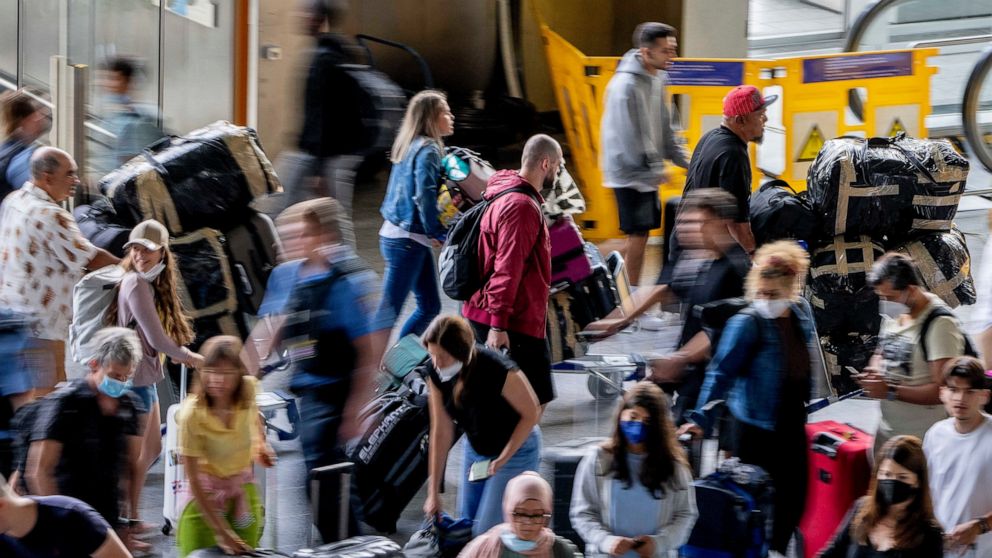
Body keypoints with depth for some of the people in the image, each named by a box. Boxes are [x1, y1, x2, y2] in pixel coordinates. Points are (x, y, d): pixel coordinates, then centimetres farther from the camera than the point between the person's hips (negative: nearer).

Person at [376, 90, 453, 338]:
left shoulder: (411, 145, 13)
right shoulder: (428, 150, -15)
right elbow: (425, 197, -23)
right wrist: (438, 233, -13)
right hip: (407, 241, -10)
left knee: (430, 306, 13)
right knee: (389, 310, -5)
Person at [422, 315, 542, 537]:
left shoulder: (497, 370, -34)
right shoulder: (437, 374, -16)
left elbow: (531, 413, -17)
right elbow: (441, 432, -8)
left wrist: (503, 458, -18)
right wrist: (433, 492, -5)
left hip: (516, 449, -6)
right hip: (475, 449, 6)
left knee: (486, 533, -10)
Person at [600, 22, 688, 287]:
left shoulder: (656, 78, 7)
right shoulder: (626, 85, -21)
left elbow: (664, 127, 16)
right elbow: (629, 135, -21)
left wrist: (682, 158, 9)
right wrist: (655, 170, -16)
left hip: (648, 173, 9)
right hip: (630, 174, -9)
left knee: (640, 234, 11)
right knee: (637, 235, -4)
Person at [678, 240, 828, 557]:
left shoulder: (801, 312, 0)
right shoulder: (747, 323, -18)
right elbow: (721, 372, -23)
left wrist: (813, 397, 25)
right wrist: (702, 418, -30)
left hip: (793, 420, 6)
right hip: (757, 426, -6)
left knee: (793, 494, 12)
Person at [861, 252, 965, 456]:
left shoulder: (939, 324, -20)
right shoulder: (894, 314, 4)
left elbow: (943, 390, -24)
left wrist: (890, 392, -26)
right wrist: (874, 370, -1)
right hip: (887, 429, 8)